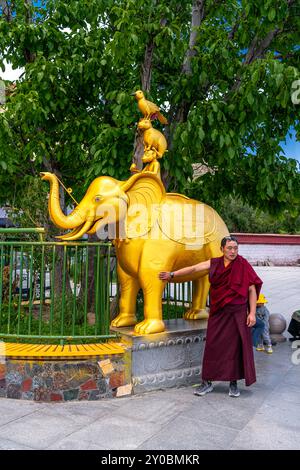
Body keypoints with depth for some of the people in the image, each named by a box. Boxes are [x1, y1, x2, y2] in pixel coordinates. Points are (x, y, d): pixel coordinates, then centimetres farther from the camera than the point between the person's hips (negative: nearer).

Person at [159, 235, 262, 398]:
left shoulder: (243, 265, -6)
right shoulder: (214, 263, 2)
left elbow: (252, 289, -5)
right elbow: (194, 268, 1)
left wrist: (252, 313, -10)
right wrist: (172, 274, -5)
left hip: (237, 313, -2)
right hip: (217, 312, 2)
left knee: (236, 346, 3)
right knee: (212, 346, 4)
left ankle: (233, 383, 19)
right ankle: (207, 382, 16)